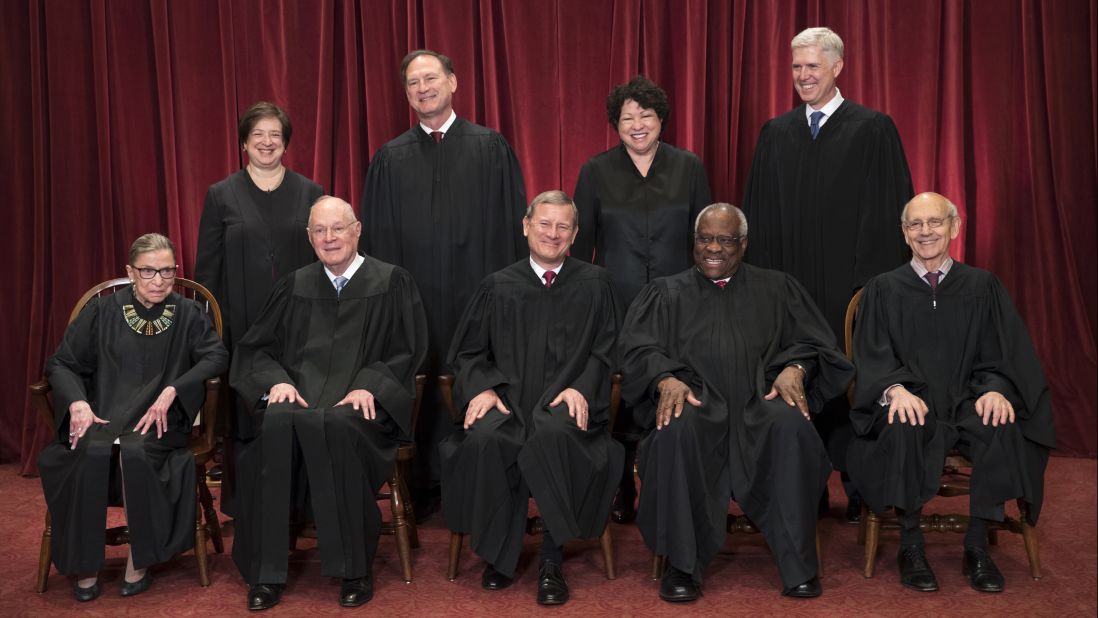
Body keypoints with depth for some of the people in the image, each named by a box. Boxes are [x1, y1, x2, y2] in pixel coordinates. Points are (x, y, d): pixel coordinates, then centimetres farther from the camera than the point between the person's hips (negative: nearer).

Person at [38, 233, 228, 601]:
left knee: (135, 451, -34)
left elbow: (216, 357, -5)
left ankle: (139, 564, -17)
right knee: (91, 451, -32)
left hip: (160, 421, -1)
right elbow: (60, 363, 9)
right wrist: (78, 402, -11)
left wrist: (172, 390, -18)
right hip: (103, 416, 1)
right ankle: (86, 568, -17)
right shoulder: (101, 312, 11)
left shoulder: (188, 315, 9)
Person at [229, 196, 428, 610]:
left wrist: (368, 386, -14)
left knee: (334, 426, -38)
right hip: (298, 394, 3)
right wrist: (277, 379, -5)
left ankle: (355, 568, -23)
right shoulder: (295, 285, 19)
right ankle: (266, 571, -25)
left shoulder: (392, 282, 9)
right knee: (277, 426, -33)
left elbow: (407, 351, 3)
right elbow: (257, 347, 16)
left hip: (363, 403, -2)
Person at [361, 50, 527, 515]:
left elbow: (511, 224, 2)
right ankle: (423, 489, 17)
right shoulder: (390, 158, 10)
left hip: (477, 294, -1)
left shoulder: (491, 148, 5)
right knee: (420, 389, 3)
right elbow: (378, 236, 11)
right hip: (414, 299, 2)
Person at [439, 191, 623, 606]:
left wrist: (581, 388, -11)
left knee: (553, 436, -37)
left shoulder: (594, 284, 14)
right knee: (483, 440, -33)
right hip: (507, 398, 1)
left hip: (563, 401, -1)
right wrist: (482, 387, -5)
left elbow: (604, 350, 8)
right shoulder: (498, 286, 16)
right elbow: (467, 352, 15)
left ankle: (551, 560, -20)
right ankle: (498, 553, -12)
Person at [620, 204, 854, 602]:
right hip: (695, 399, 0)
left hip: (761, 398, 1)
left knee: (791, 427, -34)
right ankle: (682, 565, -24)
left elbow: (811, 341, 13)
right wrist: (666, 379, -15)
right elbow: (640, 349, 7)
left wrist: (795, 368, -11)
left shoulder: (776, 289, 22)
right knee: (677, 430, -35)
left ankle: (798, 565, -23)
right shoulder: (666, 293, 20)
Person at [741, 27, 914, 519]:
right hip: (789, 284, 3)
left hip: (850, 285, -3)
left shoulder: (873, 129, -1)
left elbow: (889, 210, -3)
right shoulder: (775, 133, 10)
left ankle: (861, 489, 18)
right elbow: (758, 214, 11)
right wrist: (761, 275, 4)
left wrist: (875, 284, -10)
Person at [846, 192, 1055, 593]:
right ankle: (911, 545, -20)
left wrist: (996, 389, -17)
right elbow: (873, 356, -1)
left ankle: (977, 545, -18)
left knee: (1002, 427, -32)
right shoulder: (883, 289, 9)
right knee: (902, 427, -36)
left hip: (967, 402, 1)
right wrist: (896, 389, -23)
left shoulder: (983, 286, 12)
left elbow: (1004, 353, 5)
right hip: (912, 400, -1)